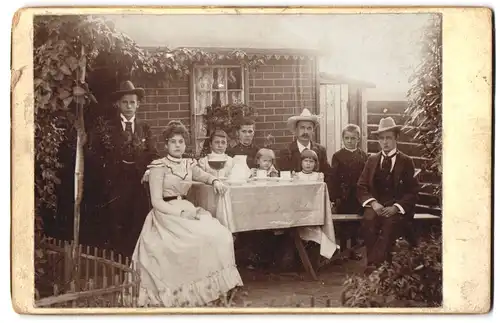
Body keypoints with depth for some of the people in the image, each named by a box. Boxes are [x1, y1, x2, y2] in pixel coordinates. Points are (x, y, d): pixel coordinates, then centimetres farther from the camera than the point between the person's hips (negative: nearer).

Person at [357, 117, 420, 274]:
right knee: (368, 220, -31)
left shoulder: (406, 162, 7)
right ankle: (382, 264, -27)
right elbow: (361, 187, 10)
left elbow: (412, 191, 2)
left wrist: (396, 207, -15)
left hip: (398, 207, -2)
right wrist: (373, 203, -11)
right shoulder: (372, 160, 15)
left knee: (390, 222, -34)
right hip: (375, 205, 2)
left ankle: (373, 265, -32)